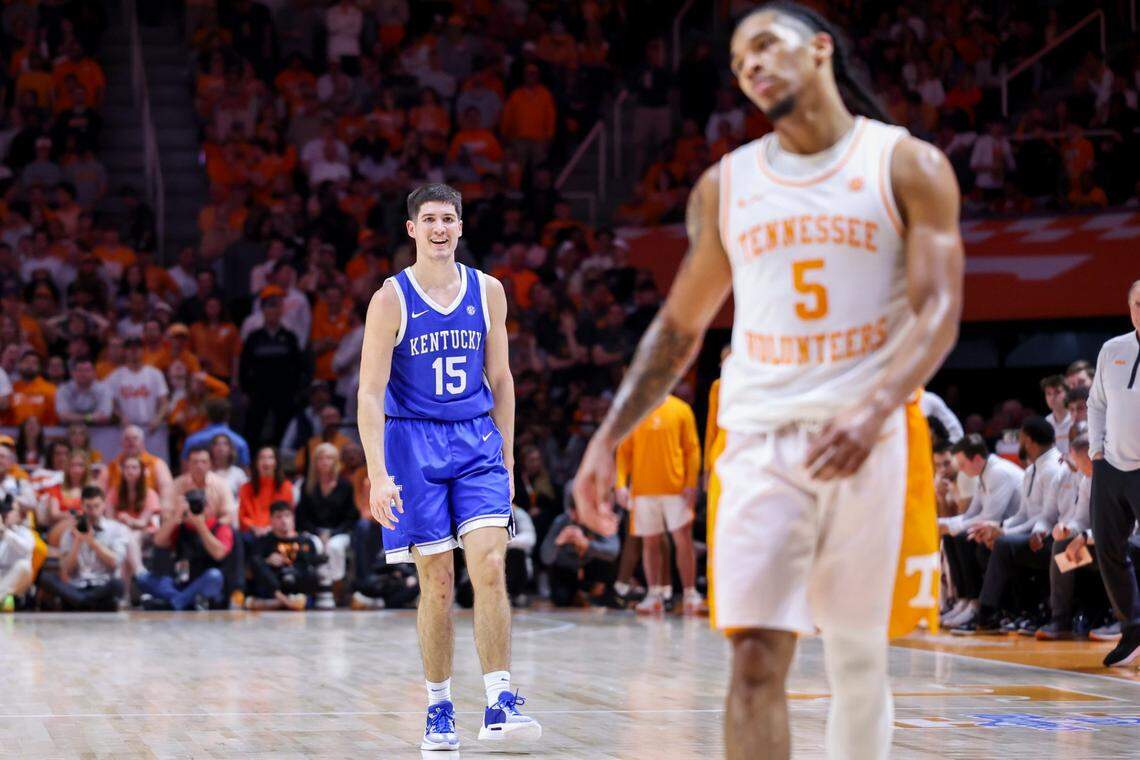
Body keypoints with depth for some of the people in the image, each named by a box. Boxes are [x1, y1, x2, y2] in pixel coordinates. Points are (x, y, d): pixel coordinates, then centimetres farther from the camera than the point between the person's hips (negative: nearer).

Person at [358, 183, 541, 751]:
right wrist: (378, 474, -18)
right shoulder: (391, 299, -6)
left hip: (477, 443, 2)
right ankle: (439, 709, 14)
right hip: (414, 446, -2)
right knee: (437, 585, 0)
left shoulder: (488, 292, 5)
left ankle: (499, 704, -13)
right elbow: (370, 394, -9)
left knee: (490, 568, -13)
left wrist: (505, 458, 12)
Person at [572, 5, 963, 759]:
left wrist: (872, 410, -27)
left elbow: (939, 310, -10)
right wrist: (608, 438, 10)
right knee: (756, 658, -10)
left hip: (869, 438, -2)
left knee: (859, 660, 5)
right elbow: (679, 326, 19)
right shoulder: (724, 186, 11)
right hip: (761, 439, 2)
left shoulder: (908, 166, 0)